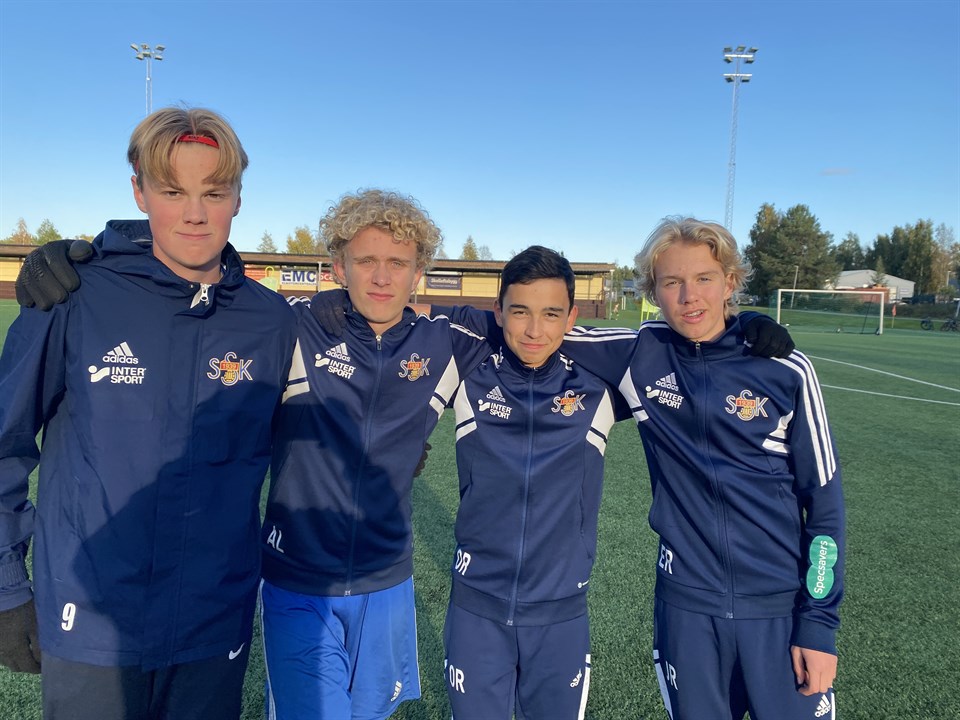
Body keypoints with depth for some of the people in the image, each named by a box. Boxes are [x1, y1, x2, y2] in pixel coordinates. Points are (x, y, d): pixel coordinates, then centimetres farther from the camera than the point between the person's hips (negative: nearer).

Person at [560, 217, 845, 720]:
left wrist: (819, 622, -5)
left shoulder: (785, 371, -9)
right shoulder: (640, 356, -5)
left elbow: (824, 501, -4)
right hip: (686, 606, 1)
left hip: (781, 607, -1)